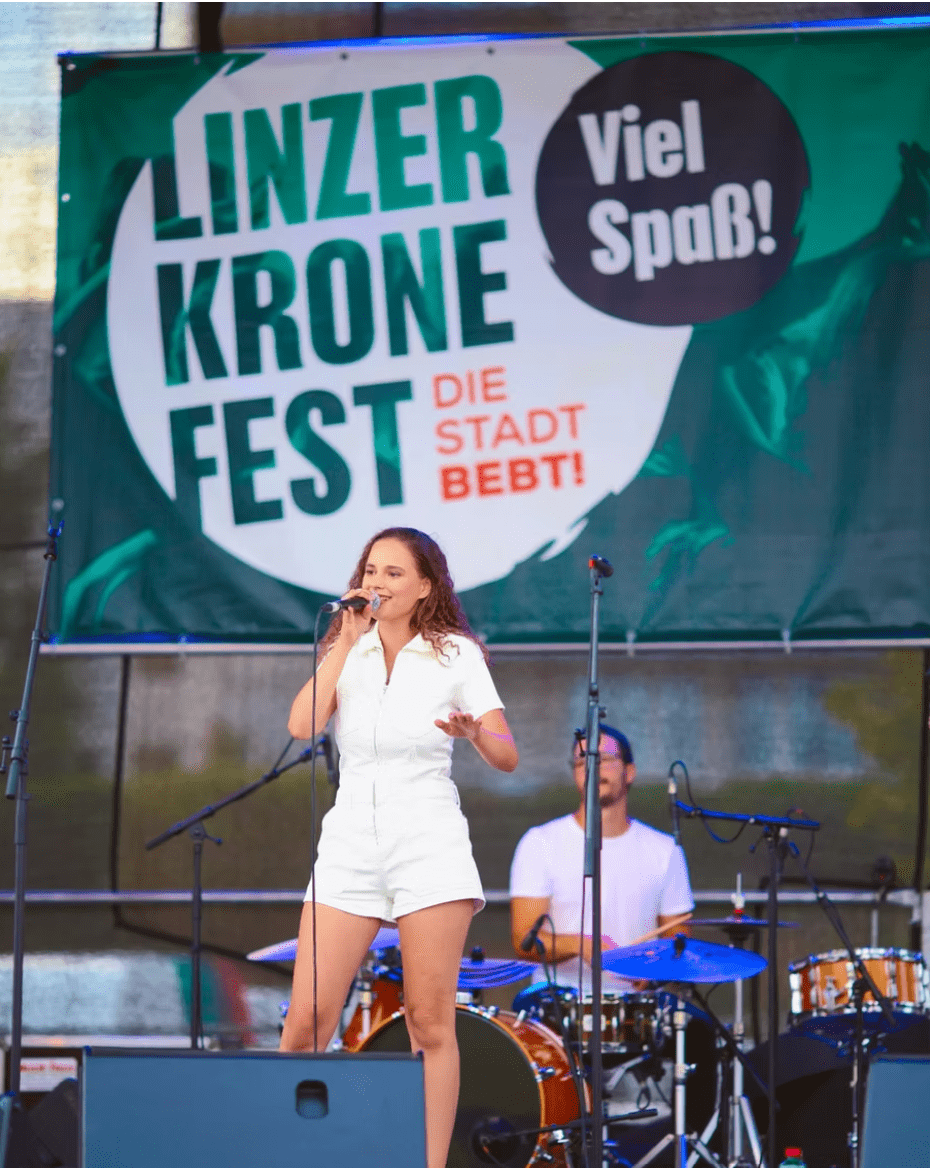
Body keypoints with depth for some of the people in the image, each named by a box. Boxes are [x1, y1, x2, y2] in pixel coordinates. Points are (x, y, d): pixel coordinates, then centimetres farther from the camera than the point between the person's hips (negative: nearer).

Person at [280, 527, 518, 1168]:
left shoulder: (455, 655, 3)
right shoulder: (345, 652, 11)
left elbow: (506, 755, -2)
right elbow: (303, 726, -6)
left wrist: (473, 731, -25)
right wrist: (346, 641, -5)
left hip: (428, 843, -2)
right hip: (350, 840, 2)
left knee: (431, 1022, -4)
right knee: (307, 1019, -4)